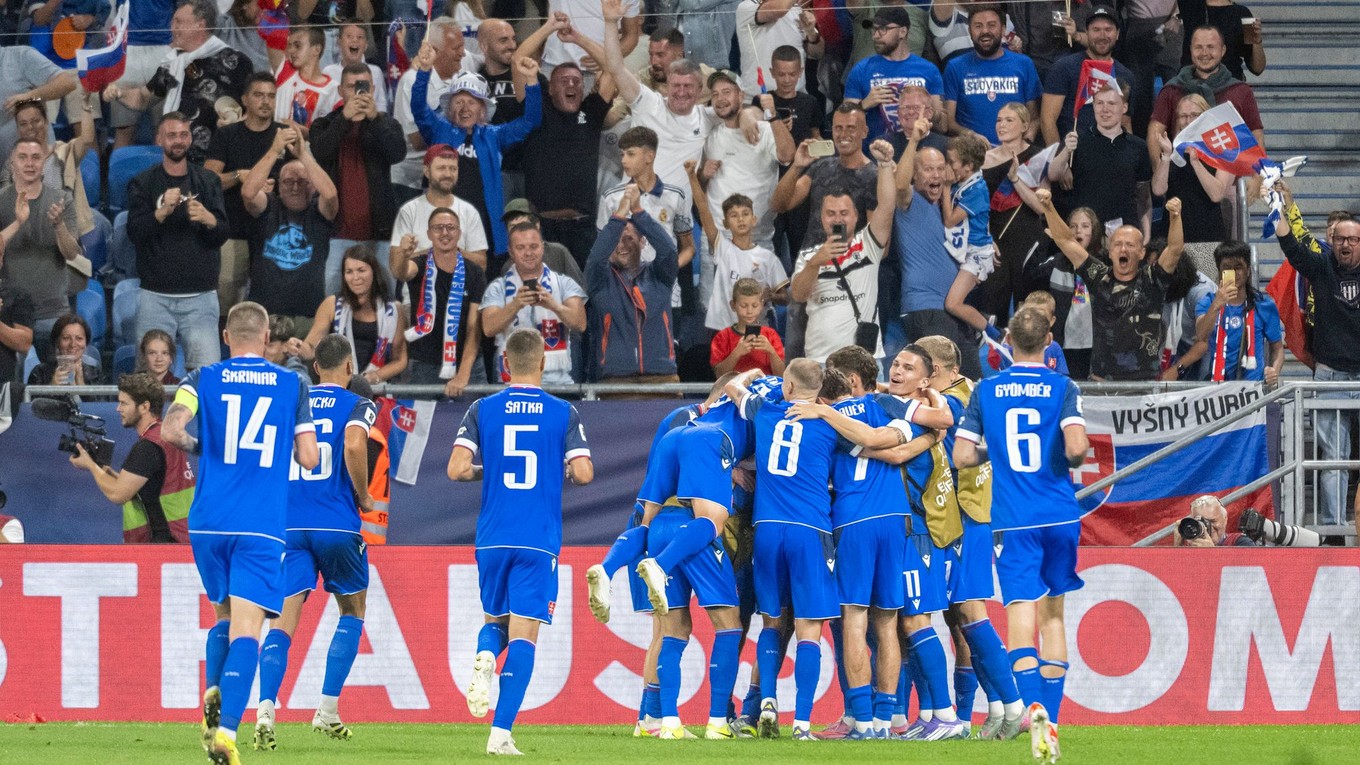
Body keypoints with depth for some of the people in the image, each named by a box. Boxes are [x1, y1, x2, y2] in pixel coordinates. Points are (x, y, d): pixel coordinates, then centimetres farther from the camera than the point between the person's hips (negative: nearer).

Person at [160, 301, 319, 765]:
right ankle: (226, 728, -23)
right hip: (262, 527, -2)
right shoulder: (292, 386, 5)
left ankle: (214, 692, 1)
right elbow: (309, 458, 2)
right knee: (246, 627, -7)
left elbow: (171, 431, -11)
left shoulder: (204, 379, 5)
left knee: (225, 615, 23)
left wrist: (198, 447, 10)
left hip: (208, 523, 2)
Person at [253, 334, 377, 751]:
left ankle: (266, 709, -24)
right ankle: (328, 710, 11)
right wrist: (364, 497, -5)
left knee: (283, 620, -3)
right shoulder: (356, 405, 0)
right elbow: (353, 445, -19)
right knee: (352, 612, 19)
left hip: (290, 526, 2)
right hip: (338, 525, -2)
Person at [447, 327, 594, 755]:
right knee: (523, 636, -1)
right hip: (539, 542, -2)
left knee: (495, 620, 22)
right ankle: (500, 733, -12)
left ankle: (484, 657, -14)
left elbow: (456, 469, -6)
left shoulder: (483, 410, 2)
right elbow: (583, 473, -7)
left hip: (492, 539, 2)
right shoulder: (563, 413, 0)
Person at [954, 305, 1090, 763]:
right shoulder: (1062, 389, -1)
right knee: (1053, 613, 16)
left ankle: (1034, 706, -34)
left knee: (1021, 615, -9)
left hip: (1013, 522, -1)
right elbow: (1076, 447, -14)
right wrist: (1073, 461, 9)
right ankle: (1050, 719, 15)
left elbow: (962, 457, 2)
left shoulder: (986, 391, 4)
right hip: (1060, 516, 1)